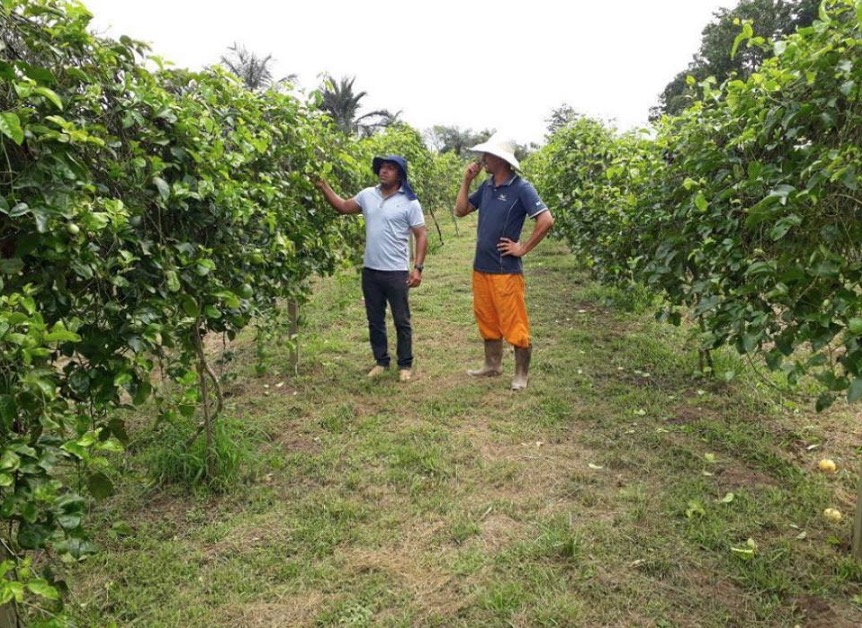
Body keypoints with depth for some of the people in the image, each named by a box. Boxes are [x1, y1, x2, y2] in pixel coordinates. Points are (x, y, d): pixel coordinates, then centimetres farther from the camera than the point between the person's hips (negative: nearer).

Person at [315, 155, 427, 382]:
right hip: (370, 271, 5)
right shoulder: (367, 195, 6)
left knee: (401, 321, 6)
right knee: (375, 321, 13)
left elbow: (421, 236, -7)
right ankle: (381, 361, 27)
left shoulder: (409, 202, -8)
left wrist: (418, 267, -15)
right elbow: (342, 207, 17)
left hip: (396, 272, -5)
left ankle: (405, 365, 19)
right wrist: (323, 187, 5)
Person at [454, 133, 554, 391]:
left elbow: (546, 220, -19)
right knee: (487, 319, 17)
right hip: (481, 267, 8)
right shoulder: (486, 186, 8)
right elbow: (460, 210, 14)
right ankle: (492, 365, 32)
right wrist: (466, 181, 4)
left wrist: (523, 248, -14)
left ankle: (521, 374, 14)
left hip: (506, 270, -7)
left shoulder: (521, 188, -13)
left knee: (514, 324, 1)